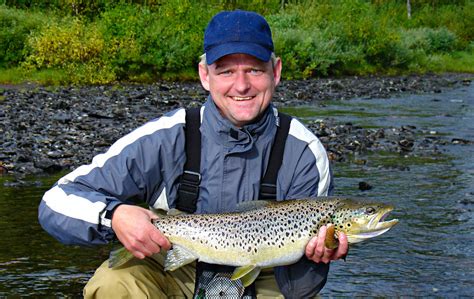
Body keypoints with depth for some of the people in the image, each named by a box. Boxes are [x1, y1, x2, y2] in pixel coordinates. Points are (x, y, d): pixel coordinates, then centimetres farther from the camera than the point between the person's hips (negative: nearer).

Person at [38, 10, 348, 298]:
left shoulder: (305, 153, -14)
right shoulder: (166, 138, -15)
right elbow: (57, 203, -16)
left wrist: (313, 258, -32)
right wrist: (113, 216, -35)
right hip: (176, 273, 0)